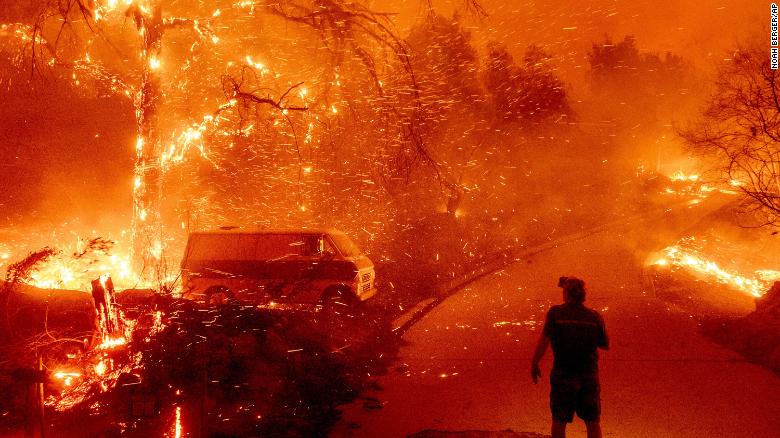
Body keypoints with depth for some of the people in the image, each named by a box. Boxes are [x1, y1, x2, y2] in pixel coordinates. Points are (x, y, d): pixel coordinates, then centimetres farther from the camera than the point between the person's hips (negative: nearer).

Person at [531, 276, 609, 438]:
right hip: (589, 375, 2)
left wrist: (534, 364, -6)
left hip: (563, 375, -1)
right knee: (593, 422, 11)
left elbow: (543, 340, -16)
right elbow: (605, 345, 4)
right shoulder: (594, 316, -4)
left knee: (559, 421, 12)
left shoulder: (555, 312, -10)